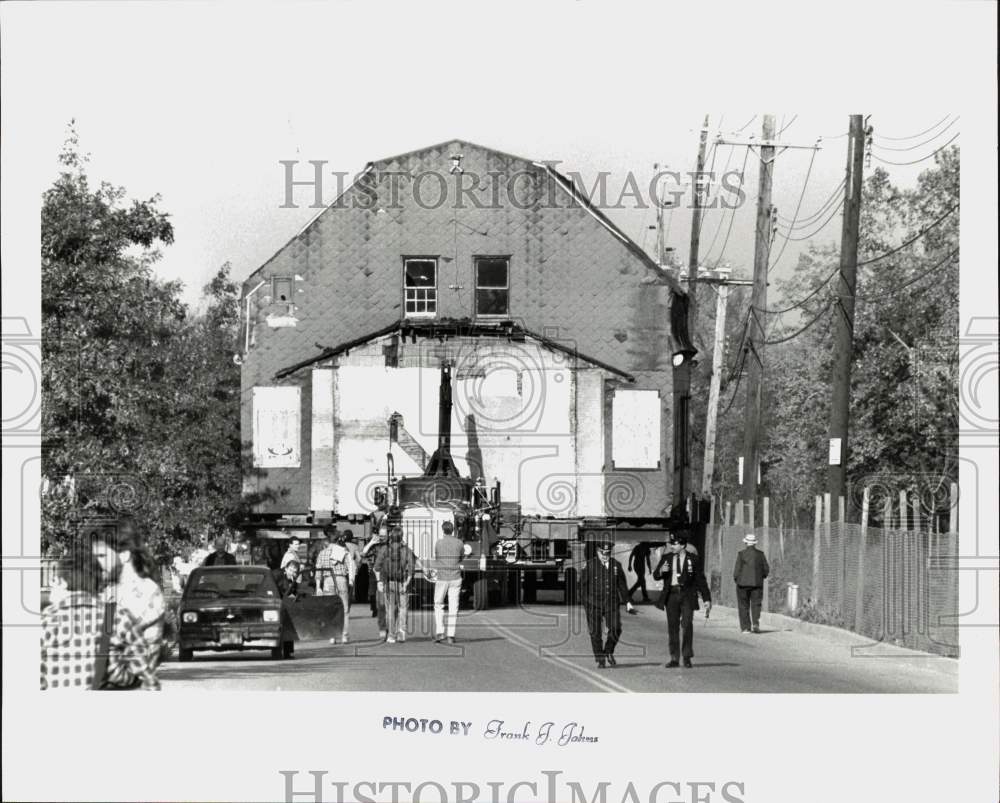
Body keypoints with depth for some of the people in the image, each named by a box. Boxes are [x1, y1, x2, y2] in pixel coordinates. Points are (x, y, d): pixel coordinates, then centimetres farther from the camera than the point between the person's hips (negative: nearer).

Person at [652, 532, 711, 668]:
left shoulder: (692, 558, 2)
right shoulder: (666, 558, 9)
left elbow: (700, 579, 5)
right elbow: (655, 576, 11)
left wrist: (707, 599, 2)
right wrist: (661, 571, -12)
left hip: (687, 595, -3)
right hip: (671, 595, 3)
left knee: (687, 625, -11)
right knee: (672, 627, 4)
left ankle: (687, 657, 1)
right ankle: (674, 658, 10)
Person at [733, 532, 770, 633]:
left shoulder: (741, 554, -7)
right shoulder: (760, 554, 1)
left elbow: (737, 569, -9)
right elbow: (766, 569, 3)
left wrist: (735, 579, 7)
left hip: (743, 583, -1)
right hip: (757, 583, 1)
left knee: (744, 606, 8)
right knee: (756, 604, 5)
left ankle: (745, 627, 6)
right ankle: (756, 622, -17)